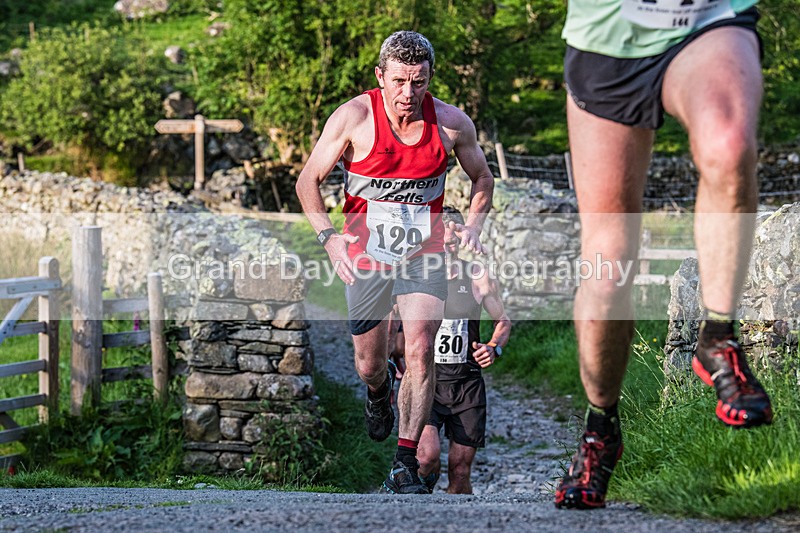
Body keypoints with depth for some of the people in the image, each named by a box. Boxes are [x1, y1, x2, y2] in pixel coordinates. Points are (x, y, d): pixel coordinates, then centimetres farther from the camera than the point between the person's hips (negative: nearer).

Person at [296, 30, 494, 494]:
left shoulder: (453, 123, -7)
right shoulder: (354, 117, -13)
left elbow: (482, 178, 11)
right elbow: (309, 181, -4)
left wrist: (474, 224, -7)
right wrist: (328, 236, -18)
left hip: (424, 255, 0)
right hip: (366, 255, 0)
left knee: (421, 352, -16)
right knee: (369, 365, 9)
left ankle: (406, 464, -10)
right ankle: (379, 393, 48)